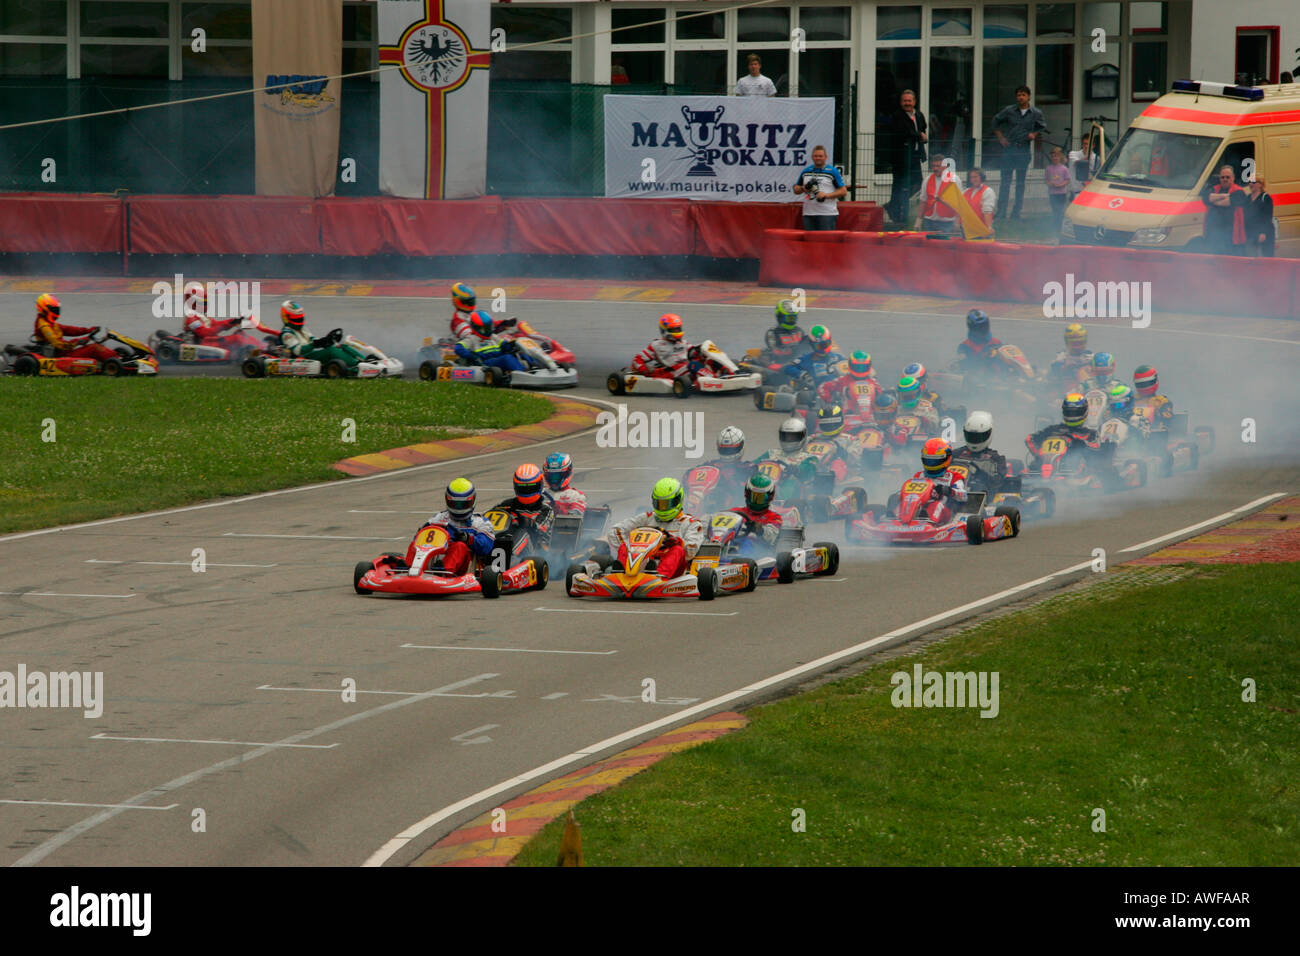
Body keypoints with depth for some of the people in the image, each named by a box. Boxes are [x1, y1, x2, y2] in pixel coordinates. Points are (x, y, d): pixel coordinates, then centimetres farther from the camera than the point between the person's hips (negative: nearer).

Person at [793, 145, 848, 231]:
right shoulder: (806, 171, 13)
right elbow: (796, 190, 20)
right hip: (808, 214, 4)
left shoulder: (833, 172, 0)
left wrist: (826, 195, -13)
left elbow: (843, 191, -1)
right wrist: (803, 188, -3)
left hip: (827, 214, -4)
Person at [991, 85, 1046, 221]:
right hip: (1009, 149, -1)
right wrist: (1000, 137, 5)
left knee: (1020, 182, 4)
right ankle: (1001, 212, 1)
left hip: (1024, 150, 1)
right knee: (1005, 180, -2)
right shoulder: (1009, 111, 1)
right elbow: (996, 121, 13)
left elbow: (1043, 128, 17)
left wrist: (1034, 134, -3)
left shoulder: (1036, 113, 3)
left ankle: (1016, 213, 11)